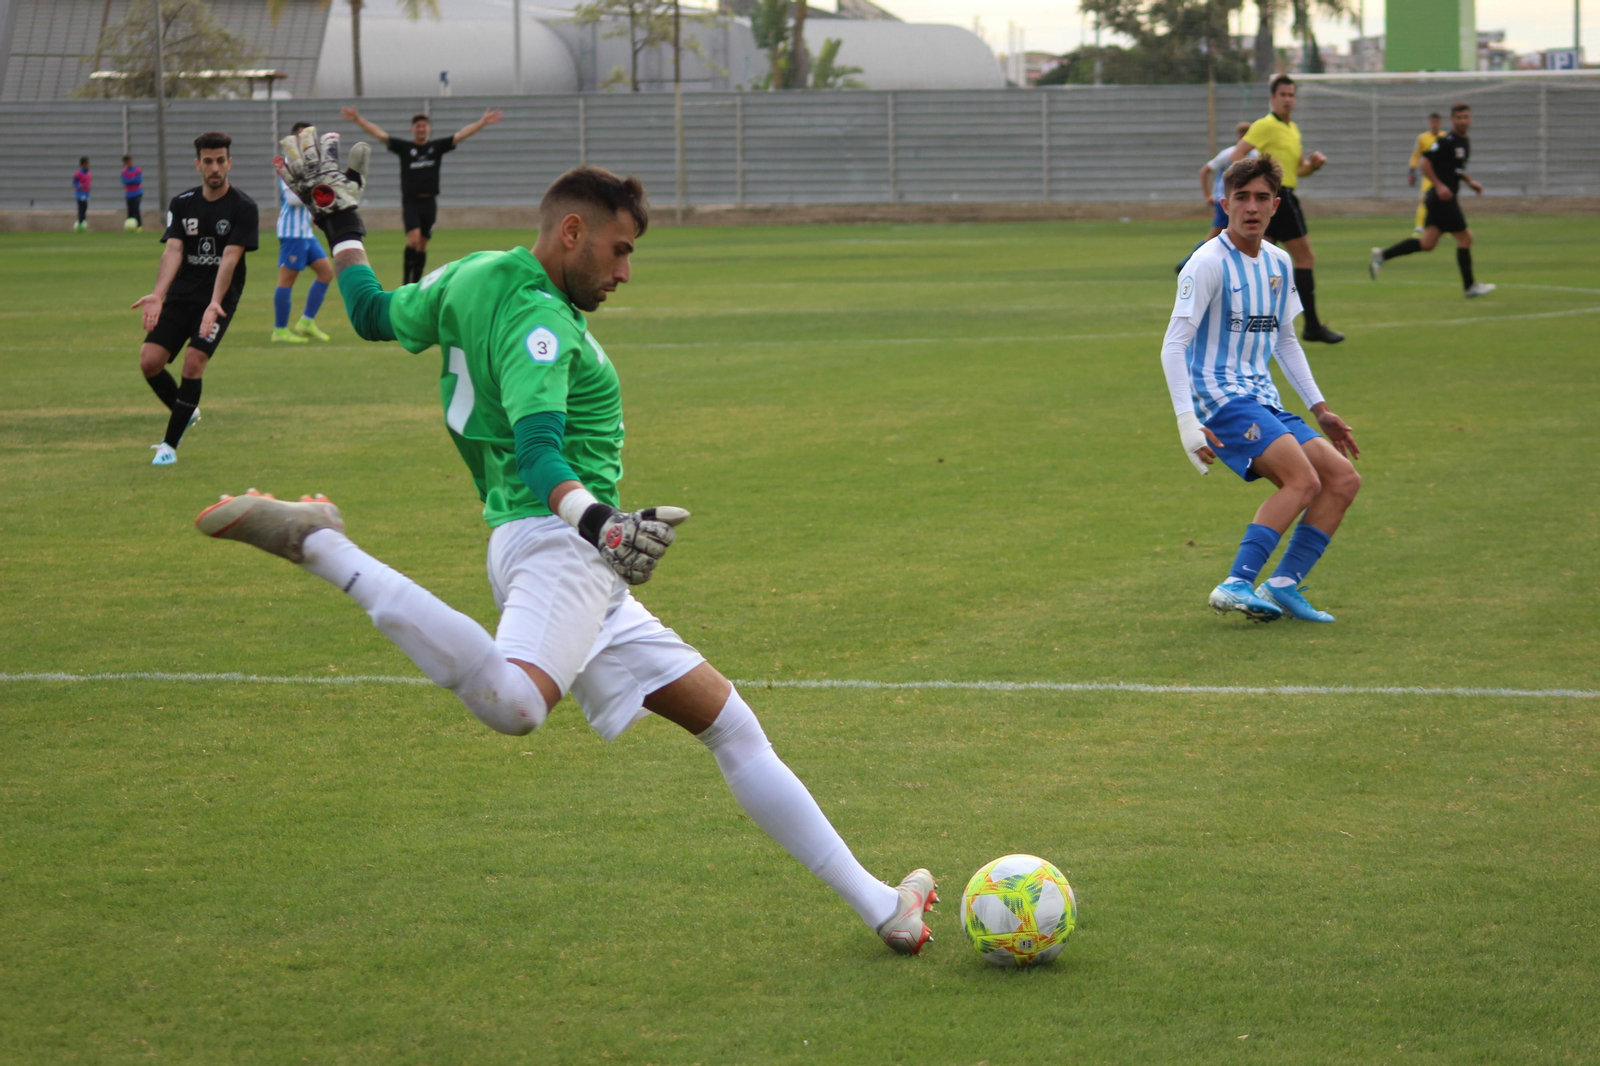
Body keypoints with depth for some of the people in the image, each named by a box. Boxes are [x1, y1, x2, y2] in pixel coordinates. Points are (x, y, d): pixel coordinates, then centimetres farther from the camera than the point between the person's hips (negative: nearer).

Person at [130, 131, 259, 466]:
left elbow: (230, 257, -18)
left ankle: (170, 444, -8)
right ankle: (187, 413, 20)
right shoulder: (182, 204, 4)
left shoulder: (243, 208, -7)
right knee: (149, 361, -9)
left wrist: (215, 303, -32)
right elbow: (173, 251, -8)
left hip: (219, 299, -4)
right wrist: (158, 294, -25)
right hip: (180, 296, 4)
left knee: (194, 361, -20)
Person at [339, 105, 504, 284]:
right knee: (413, 239, -19)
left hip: (429, 202, 2)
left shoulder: (437, 147, 7)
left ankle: (416, 283, 16)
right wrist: (358, 120, -9)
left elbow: (461, 135, 5)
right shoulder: (404, 148, 3)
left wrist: (483, 122, -1)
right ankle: (406, 279, -9)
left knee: (422, 244, 8)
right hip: (410, 202, -2)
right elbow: (379, 134, -2)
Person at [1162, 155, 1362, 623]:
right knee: (1303, 480, -25)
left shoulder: (1279, 264, 14)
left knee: (1343, 478, -2)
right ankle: (1236, 586, -28)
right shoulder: (1209, 263, -11)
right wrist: (1187, 422, -24)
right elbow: (1173, 346, -15)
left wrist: (1320, 409, 22)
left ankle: (1282, 584, -3)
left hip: (1263, 403, 8)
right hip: (1220, 396, -8)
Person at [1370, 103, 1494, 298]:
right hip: (1443, 198, -9)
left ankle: (1382, 255, 6)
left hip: (1445, 198, 9)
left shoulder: (1465, 143, 16)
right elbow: (1425, 163, -15)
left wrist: (1470, 181, 17)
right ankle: (1469, 286, 5)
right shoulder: (1446, 141, -13)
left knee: (1427, 243, 5)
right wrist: (1439, 185, -22)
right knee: (1464, 237, -4)